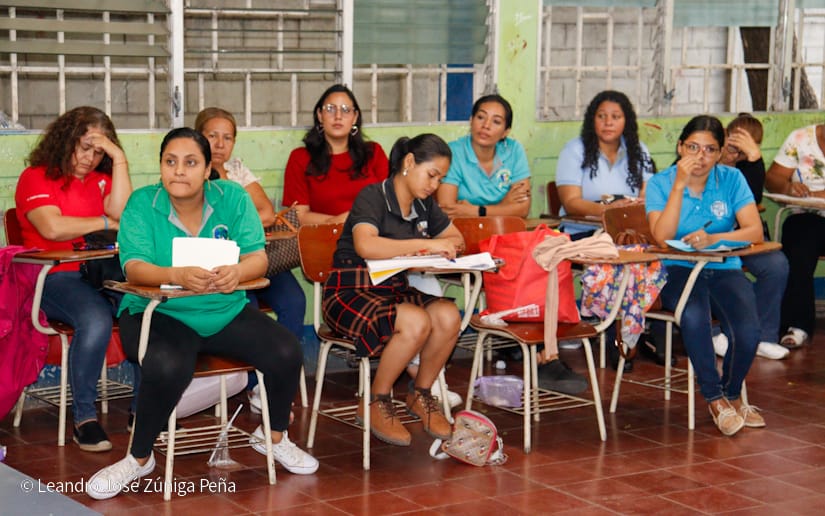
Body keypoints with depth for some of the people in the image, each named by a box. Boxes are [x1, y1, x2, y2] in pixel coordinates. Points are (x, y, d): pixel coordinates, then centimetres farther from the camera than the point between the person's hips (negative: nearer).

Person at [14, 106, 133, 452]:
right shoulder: (36, 177, 7)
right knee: (95, 319, -36)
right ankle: (84, 419, -23)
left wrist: (119, 160, 1)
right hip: (55, 277, -4)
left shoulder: (101, 179, 21)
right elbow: (53, 228, -10)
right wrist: (105, 222, 0)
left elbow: (123, 216, 0)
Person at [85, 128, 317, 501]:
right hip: (159, 313, -3)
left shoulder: (233, 198, -2)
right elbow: (134, 267, -19)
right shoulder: (142, 204, -8)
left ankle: (273, 437, 13)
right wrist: (177, 276, -41)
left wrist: (237, 271, -35)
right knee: (167, 366, -34)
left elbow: (258, 259, -9)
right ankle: (139, 459, -8)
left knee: (286, 351, -16)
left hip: (226, 313, 3)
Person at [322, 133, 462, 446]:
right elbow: (366, 246, -30)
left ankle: (421, 394, 1)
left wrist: (436, 246, -1)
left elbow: (456, 239, 24)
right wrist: (423, 245, -26)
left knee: (448, 316, -22)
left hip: (398, 291, 7)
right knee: (416, 322, -33)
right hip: (352, 292, -7)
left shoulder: (424, 205, 12)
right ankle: (376, 403, -11)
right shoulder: (372, 197, -12)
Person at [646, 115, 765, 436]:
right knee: (694, 316, -36)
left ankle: (731, 395, 5)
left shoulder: (732, 180, 3)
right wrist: (680, 185, -19)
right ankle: (714, 399, -14)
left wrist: (713, 238, -24)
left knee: (748, 331, -26)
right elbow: (662, 237, -16)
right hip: (678, 271, -2)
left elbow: (755, 231, -8)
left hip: (725, 270, 2)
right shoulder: (660, 183, -1)